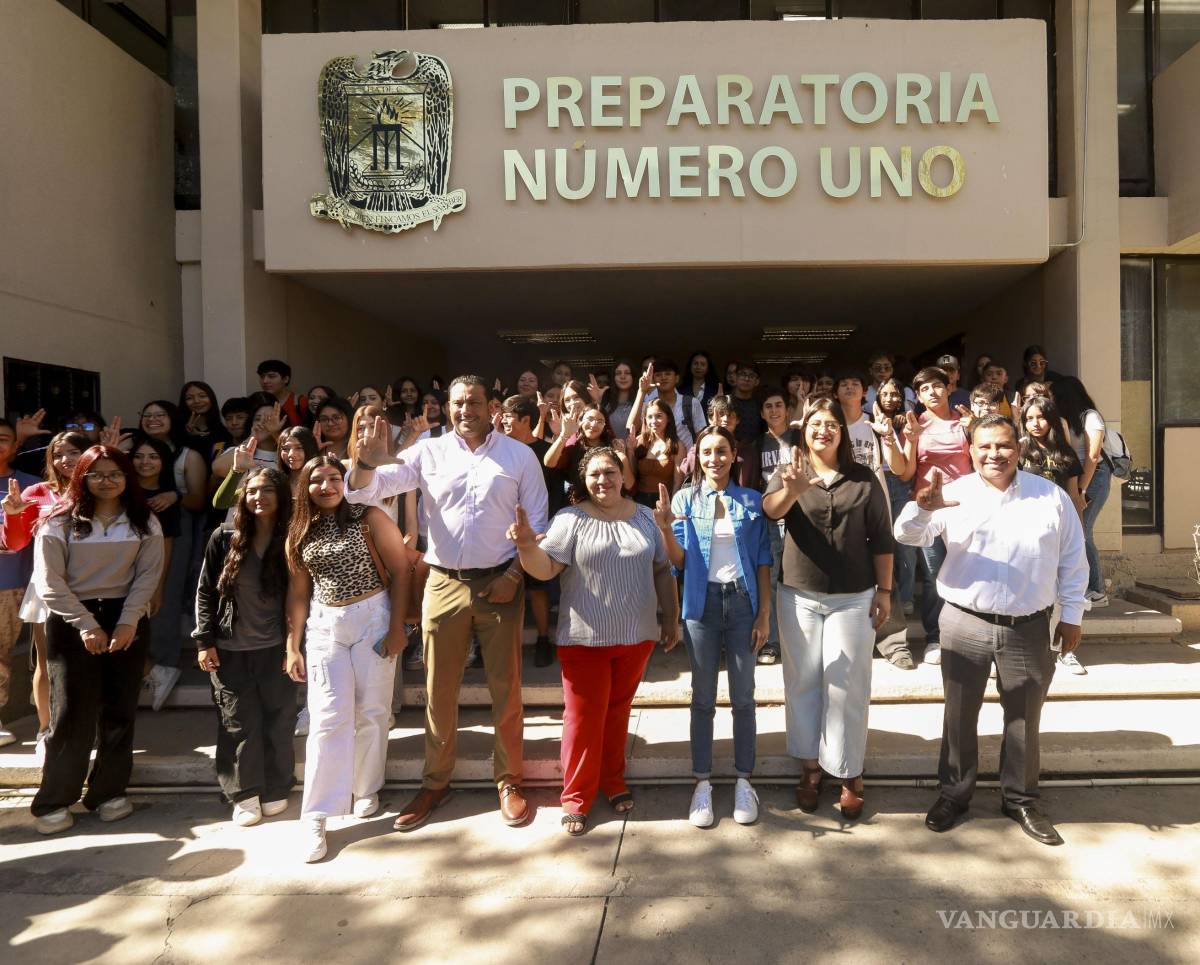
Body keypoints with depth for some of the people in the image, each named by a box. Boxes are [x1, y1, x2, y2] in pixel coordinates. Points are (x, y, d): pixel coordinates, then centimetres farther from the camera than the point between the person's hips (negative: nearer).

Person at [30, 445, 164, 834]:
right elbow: (49, 582, -7)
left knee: (119, 710, 5)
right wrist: (86, 625, -14)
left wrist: (127, 622, -13)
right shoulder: (61, 521, -3)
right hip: (72, 621, -2)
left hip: (125, 620, 2)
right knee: (73, 712, -2)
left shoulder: (144, 522, 3)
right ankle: (53, 800, 12)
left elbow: (147, 575, -1)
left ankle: (109, 791, 18)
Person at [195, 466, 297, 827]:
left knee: (277, 722, 7)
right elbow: (205, 592, 2)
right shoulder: (224, 538, -3)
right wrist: (204, 641, -3)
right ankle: (244, 794, 19)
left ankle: (276, 790, 22)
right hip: (229, 649, 0)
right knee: (238, 723, 5)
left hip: (276, 649, 0)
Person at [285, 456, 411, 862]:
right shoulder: (301, 533, 7)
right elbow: (298, 591, 10)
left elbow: (400, 569, -6)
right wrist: (293, 646, 7)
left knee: (371, 711, 5)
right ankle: (315, 816, 2)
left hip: (373, 618, -2)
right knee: (328, 717, -4)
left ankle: (366, 790, 26)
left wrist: (397, 627, -10)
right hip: (324, 625, 2)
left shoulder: (369, 519, -5)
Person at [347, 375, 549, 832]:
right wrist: (367, 462, -26)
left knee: (506, 689, 8)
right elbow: (364, 491, -4)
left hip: (500, 583, -1)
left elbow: (536, 522, 2)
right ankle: (435, 782, 27)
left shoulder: (519, 455, 1)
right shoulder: (428, 452, 2)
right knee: (439, 691, 11)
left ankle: (509, 781, 24)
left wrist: (514, 575, -9)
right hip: (444, 584, 1)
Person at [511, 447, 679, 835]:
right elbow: (545, 569, -15)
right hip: (585, 638, -3)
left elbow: (661, 570, 12)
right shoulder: (570, 519, -7)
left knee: (618, 712, 17)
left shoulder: (644, 517, 6)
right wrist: (527, 546, -35)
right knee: (584, 716, 2)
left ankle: (613, 781, 34)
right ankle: (576, 797, 17)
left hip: (636, 636, 4)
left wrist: (671, 618, 12)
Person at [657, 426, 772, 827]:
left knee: (743, 696, 7)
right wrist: (666, 529, -21)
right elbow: (679, 561, -2)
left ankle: (744, 780, 20)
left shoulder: (751, 501, 2)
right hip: (702, 602, 0)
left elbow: (763, 560, 3)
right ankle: (702, 782, 17)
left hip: (743, 602, 1)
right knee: (703, 697, 7)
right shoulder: (685, 499, 0)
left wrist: (764, 614, -1)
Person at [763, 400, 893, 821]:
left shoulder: (864, 479, 1)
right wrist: (791, 491, -43)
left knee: (847, 687, 4)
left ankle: (849, 774, 19)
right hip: (799, 597, 1)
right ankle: (810, 767, 25)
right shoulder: (789, 474, -1)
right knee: (802, 683, 10)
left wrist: (884, 590, -1)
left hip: (853, 599, 0)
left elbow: (881, 539, 3)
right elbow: (770, 509, -22)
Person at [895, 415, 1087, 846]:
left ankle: (1020, 799, 33)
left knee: (1023, 719, 15)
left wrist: (1072, 615, 6)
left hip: (1030, 629, 1)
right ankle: (954, 793, 29)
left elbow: (1072, 559, 7)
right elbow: (908, 536, -15)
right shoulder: (954, 495, -4)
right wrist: (922, 507, -36)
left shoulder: (1051, 496, 0)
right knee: (960, 715, 11)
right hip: (965, 625, -1)